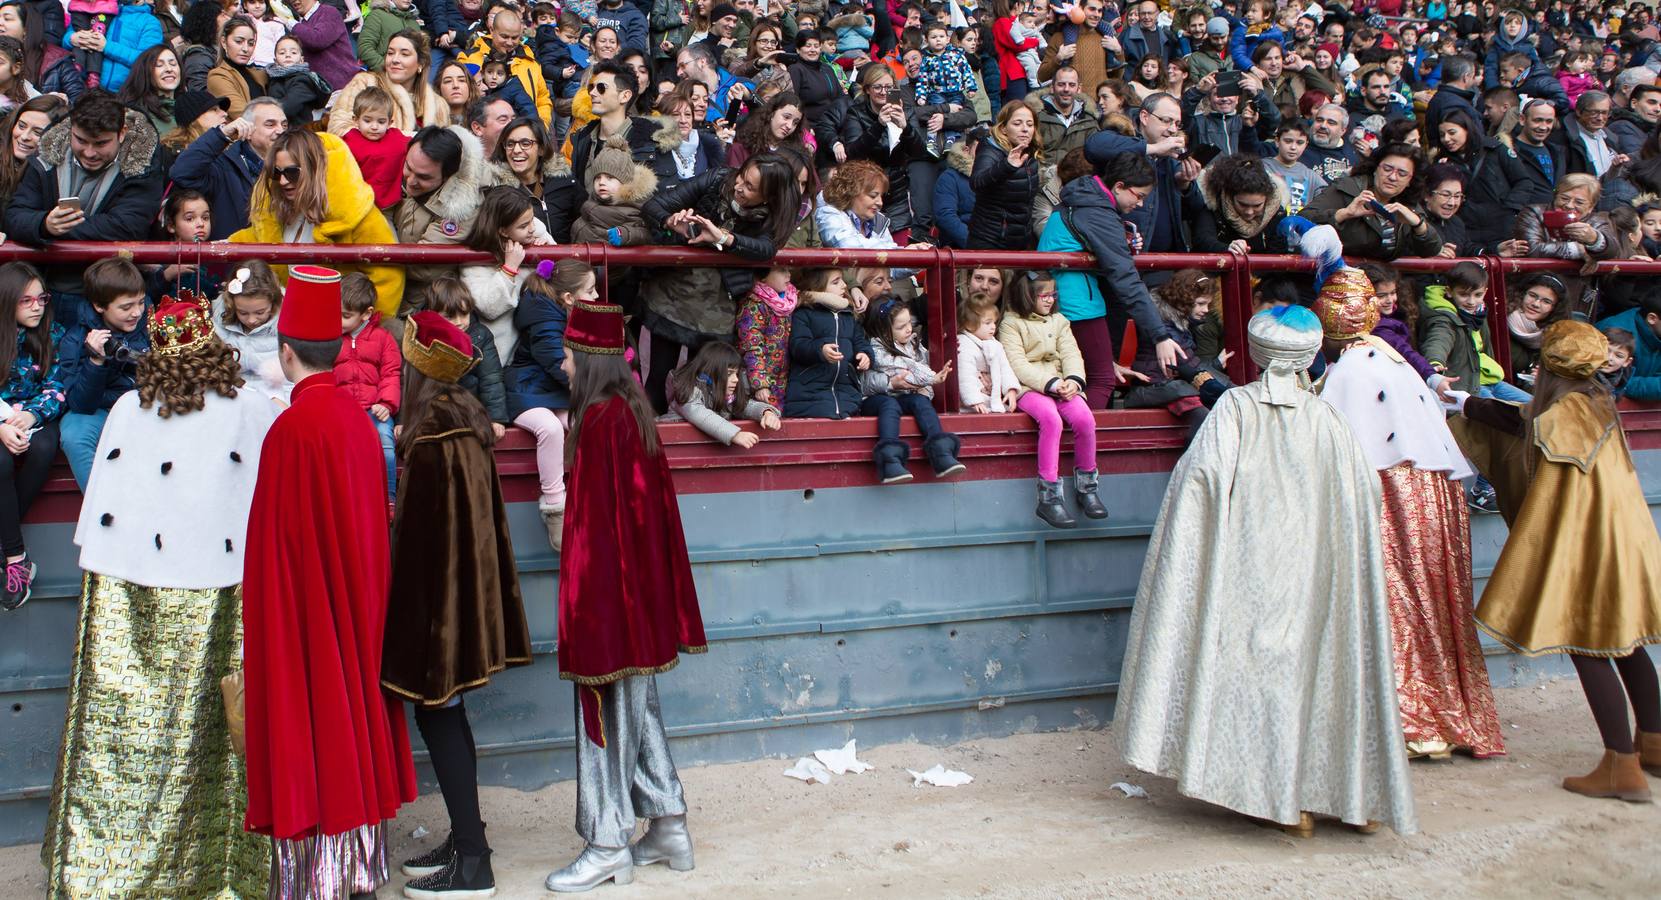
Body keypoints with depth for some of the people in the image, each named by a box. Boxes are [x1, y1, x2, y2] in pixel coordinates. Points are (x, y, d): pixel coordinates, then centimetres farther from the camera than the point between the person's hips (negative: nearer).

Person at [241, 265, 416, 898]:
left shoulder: (292, 427, -18)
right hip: (358, 603, 8)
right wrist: (362, 598, 19)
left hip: (304, 607, -7)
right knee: (353, 710, 15)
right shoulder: (357, 418, 4)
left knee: (312, 734, 1)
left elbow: (278, 537, -16)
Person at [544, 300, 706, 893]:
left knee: (608, 709, -1)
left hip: (609, 590, -10)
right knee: (637, 707, 16)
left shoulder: (601, 418, -18)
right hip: (639, 588, 10)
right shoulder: (631, 411, 10)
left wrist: (585, 595, -16)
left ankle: (609, 844, 9)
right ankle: (668, 824, 24)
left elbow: (595, 516, -20)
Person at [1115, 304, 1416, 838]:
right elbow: (1365, 492, 3)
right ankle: (1360, 795, 19)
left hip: (1255, 569, -3)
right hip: (1318, 574, 3)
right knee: (1328, 668, 12)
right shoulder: (1327, 418, 2)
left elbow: (1204, 473, -18)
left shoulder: (1236, 407, -6)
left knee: (1267, 670, 3)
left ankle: (1290, 801, 2)